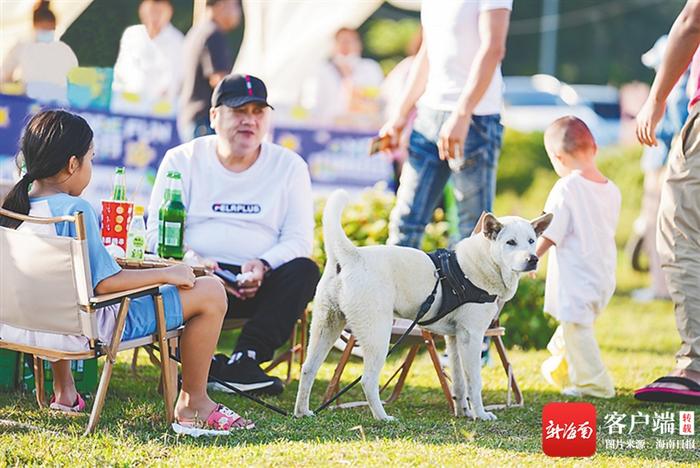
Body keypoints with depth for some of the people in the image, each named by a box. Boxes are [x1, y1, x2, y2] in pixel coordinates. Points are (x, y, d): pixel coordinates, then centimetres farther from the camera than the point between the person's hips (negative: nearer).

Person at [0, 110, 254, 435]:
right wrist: (168, 274, -14)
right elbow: (106, 283, -25)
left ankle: (63, 390, 43)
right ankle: (192, 403, 9)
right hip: (90, 328, -8)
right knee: (210, 292, -5)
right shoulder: (76, 210, -22)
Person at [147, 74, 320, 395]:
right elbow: (157, 232, 3)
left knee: (304, 272, -28)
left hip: (260, 284, 1)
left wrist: (263, 265, -17)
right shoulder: (181, 160, 9)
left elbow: (299, 239, 5)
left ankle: (244, 359, -35)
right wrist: (194, 261, -19)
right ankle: (208, 365, -38)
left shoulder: (289, 166, 11)